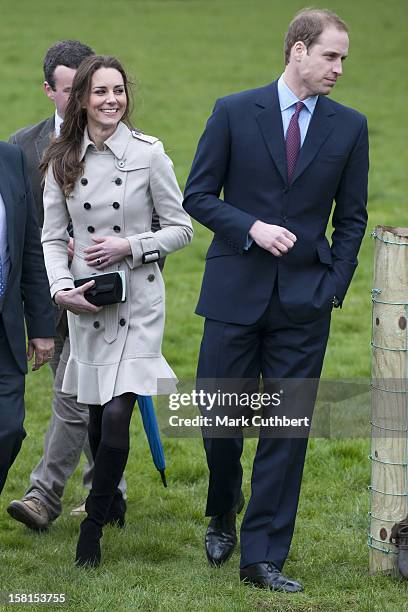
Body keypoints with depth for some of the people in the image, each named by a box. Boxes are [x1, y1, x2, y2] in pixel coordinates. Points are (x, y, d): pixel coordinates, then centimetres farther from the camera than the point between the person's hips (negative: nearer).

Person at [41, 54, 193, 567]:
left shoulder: (148, 154, -5)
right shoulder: (63, 160, 3)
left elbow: (181, 228, 0)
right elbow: (52, 236, 7)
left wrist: (130, 245, -13)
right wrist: (61, 288, -9)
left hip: (138, 299, -3)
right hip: (85, 302, 3)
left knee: (116, 415, -13)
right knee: (95, 416, 10)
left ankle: (93, 525, -3)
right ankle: (110, 500, 33)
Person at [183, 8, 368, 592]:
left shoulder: (349, 127, 5)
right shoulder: (234, 112, -1)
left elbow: (352, 217, 10)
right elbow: (197, 196, 1)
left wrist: (334, 286, 0)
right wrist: (252, 228, -13)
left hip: (303, 302, 1)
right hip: (235, 294, -1)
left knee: (288, 429, -1)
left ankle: (263, 556, 4)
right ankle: (223, 515, 31)